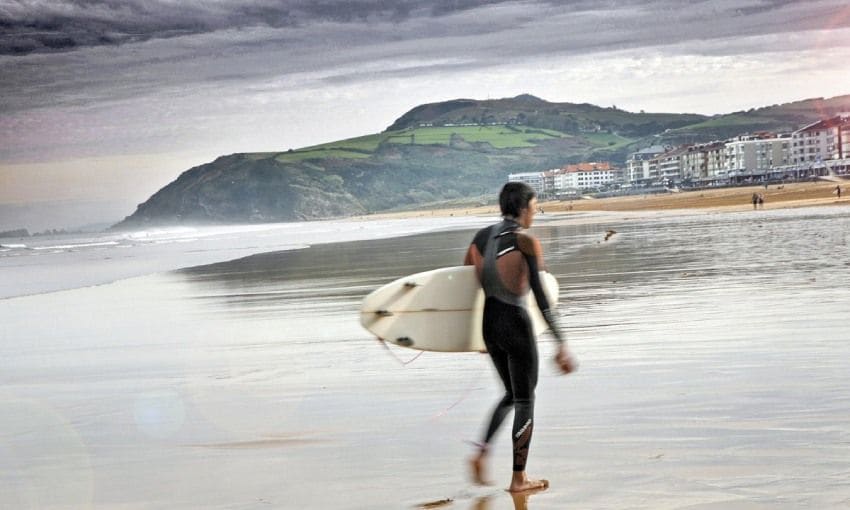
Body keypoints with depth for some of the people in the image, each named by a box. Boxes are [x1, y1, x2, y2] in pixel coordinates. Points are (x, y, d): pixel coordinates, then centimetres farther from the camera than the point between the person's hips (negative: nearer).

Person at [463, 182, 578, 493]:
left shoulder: (482, 236, 6)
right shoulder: (527, 242, -14)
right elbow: (541, 297, -18)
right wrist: (561, 344, -16)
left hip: (488, 322, 6)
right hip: (515, 321, -6)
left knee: (511, 394, 24)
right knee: (525, 400, 7)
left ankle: (482, 453, 9)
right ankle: (519, 479, 12)